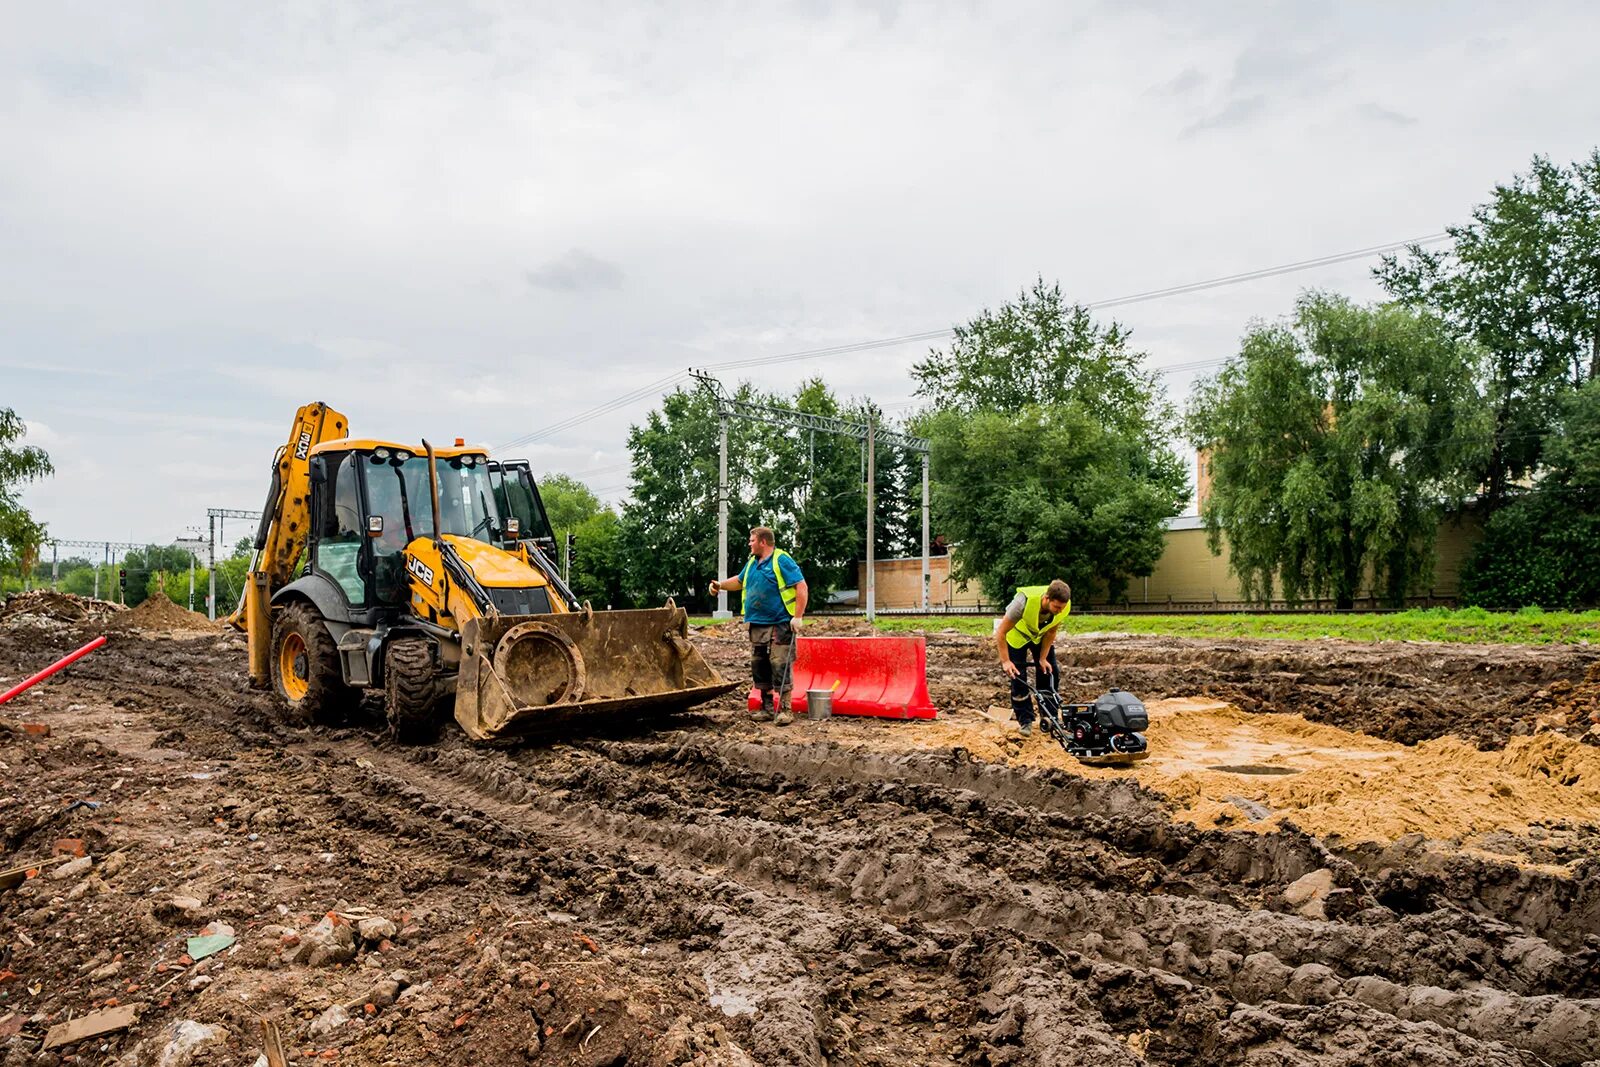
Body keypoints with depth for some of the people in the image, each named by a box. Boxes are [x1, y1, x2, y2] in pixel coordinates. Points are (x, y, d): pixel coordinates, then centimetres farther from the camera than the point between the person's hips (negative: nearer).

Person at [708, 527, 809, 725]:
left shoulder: (782, 560, -10)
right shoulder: (752, 563, 15)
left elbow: (801, 586, -15)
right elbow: (740, 581, 33)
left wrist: (798, 616, -19)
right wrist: (721, 584, 18)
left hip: (779, 625, -8)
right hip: (757, 625, 8)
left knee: (780, 666, -7)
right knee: (759, 667, 11)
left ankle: (784, 710, -1)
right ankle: (767, 707, 21)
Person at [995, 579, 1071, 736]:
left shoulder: (1064, 606, -30)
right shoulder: (1024, 602, -43)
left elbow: (1051, 631, -11)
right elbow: (1001, 632, -32)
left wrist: (1043, 658, -11)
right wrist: (1005, 661, -31)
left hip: (1040, 635, 4)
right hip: (1017, 635, -3)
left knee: (1048, 671, -3)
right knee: (1018, 677, -8)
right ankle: (1025, 721, 2)